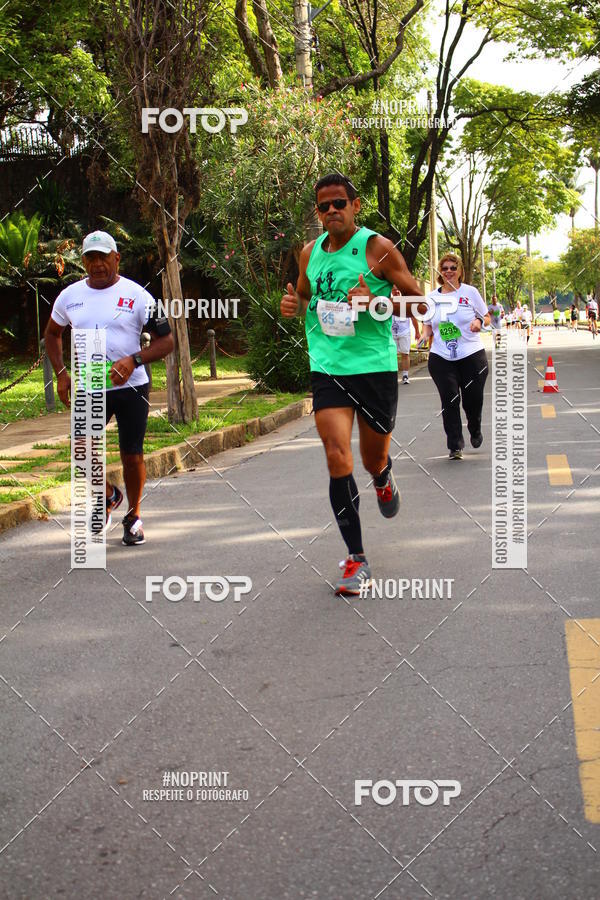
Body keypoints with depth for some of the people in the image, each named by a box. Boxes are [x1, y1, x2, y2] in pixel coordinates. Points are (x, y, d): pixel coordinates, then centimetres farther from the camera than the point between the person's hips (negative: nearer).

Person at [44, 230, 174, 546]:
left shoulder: (136, 295, -4)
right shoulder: (70, 295, 6)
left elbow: (166, 340, -3)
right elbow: (52, 333, 22)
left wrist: (134, 360, -20)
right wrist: (61, 373, 8)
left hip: (130, 388, -2)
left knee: (132, 455, 2)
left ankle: (133, 517, 23)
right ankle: (109, 496, 25)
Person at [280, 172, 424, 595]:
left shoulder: (377, 247, -6)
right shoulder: (310, 253, 7)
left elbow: (418, 302, -4)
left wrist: (374, 304, -20)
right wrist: (293, 304, 2)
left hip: (375, 367, -2)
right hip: (327, 369, 2)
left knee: (374, 460, 12)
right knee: (337, 458, -13)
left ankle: (384, 480, 53)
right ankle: (357, 560, -6)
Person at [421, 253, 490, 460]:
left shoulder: (470, 292, 1)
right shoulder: (431, 297, 7)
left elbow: (487, 317, 9)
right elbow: (427, 325, 17)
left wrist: (479, 322, -14)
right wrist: (424, 334, -5)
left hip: (471, 355, -1)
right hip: (441, 358, 1)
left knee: (473, 400, 3)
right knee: (449, 400, -7)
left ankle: (475, 431, 36)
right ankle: (455, 446, 1)